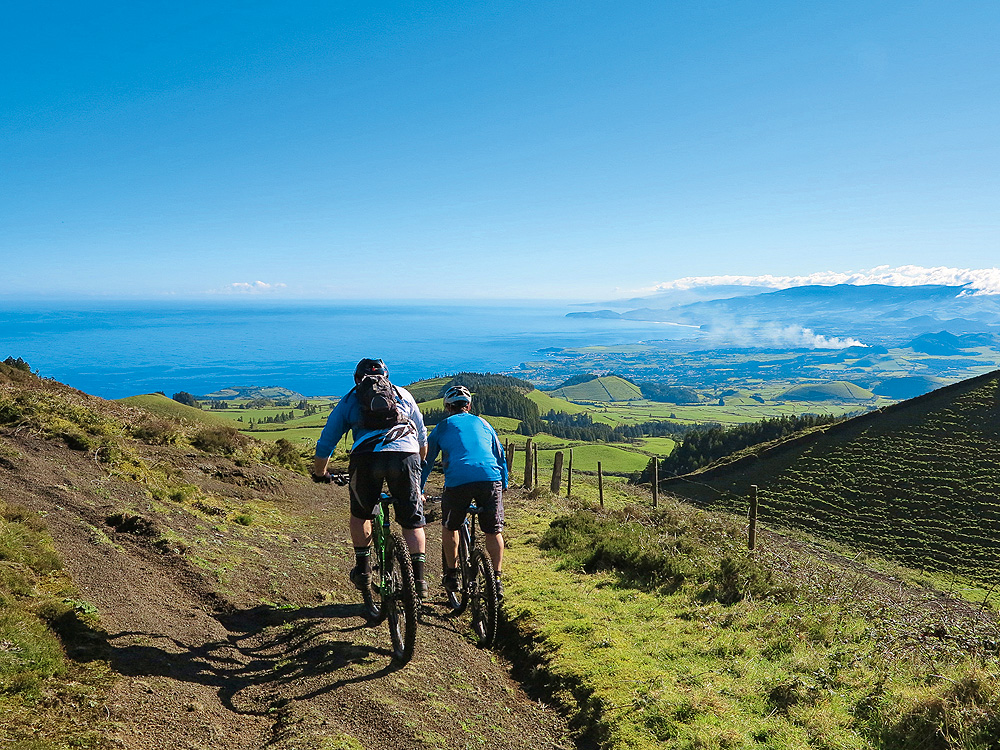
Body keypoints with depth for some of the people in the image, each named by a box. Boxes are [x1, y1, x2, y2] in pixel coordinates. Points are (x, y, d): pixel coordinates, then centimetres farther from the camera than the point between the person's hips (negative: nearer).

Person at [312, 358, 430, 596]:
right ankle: (418, 577, 5)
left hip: (366, 457, 0)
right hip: (405, 455, 1)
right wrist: (419, 465, 54)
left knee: (360, 513, 25)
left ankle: (363, 568, 25)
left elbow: (325, 444, 26)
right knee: (413, 521, 12)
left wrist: (320, 474, 43)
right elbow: (422, 438, 37)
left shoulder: (349, 400, 26)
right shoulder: (403, 394, 29)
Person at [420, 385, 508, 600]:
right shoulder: (482, 423, 27)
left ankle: (452, 574, 24)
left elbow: (427, 461, 23)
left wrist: (419, 492, 32)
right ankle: (497, 580, 11)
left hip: (458, 480, -1)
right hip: (491, 478, 2)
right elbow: (501, 457, 29)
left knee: (449, 527, 21)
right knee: (494, 531, 14)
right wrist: (503, 486, 38)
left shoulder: (444, 425, 21)